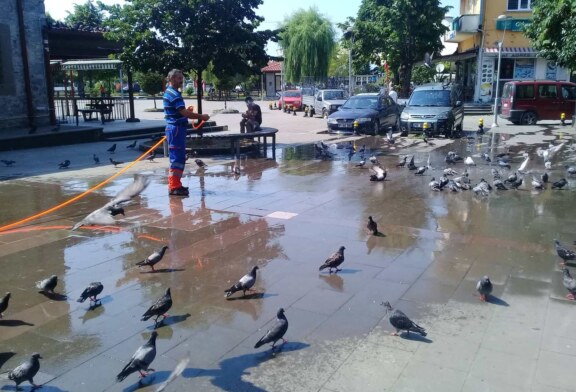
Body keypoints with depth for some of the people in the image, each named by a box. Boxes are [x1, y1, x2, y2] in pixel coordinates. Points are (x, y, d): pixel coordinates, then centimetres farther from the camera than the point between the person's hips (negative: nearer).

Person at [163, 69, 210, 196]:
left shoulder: (171, 92, 17)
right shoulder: (173, 94, -15)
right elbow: (184, 112, -23)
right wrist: (201, 117, -16)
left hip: (176, 128, 10)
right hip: (176, 128, -10)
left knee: (179, 157, 15)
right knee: (177, 157, -8)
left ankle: (174, 184, 22)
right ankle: (174, 187, -6)